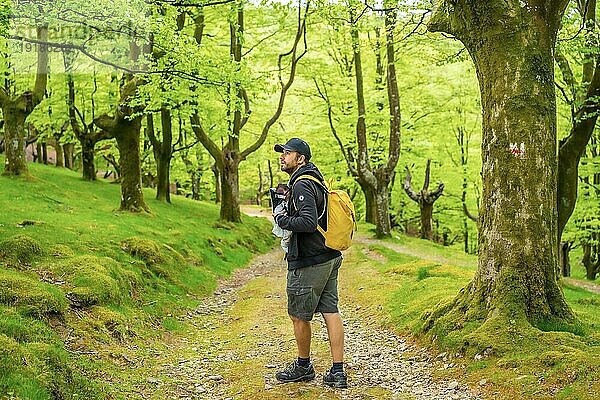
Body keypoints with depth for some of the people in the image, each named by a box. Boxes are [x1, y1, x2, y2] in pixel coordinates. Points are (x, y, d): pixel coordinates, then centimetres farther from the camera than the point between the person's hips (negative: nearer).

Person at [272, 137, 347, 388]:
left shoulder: (302, 185, -16)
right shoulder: (315, 180, 15)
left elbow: (308, 222, -27)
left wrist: (281, 219, -13)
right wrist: (287, 213, 15)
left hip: (309, 263, -9)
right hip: (329, 257, 10)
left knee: (298, 316, 7)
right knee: (331, 313, 7)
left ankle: (303, 367, 23)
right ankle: (338, 372, 10)